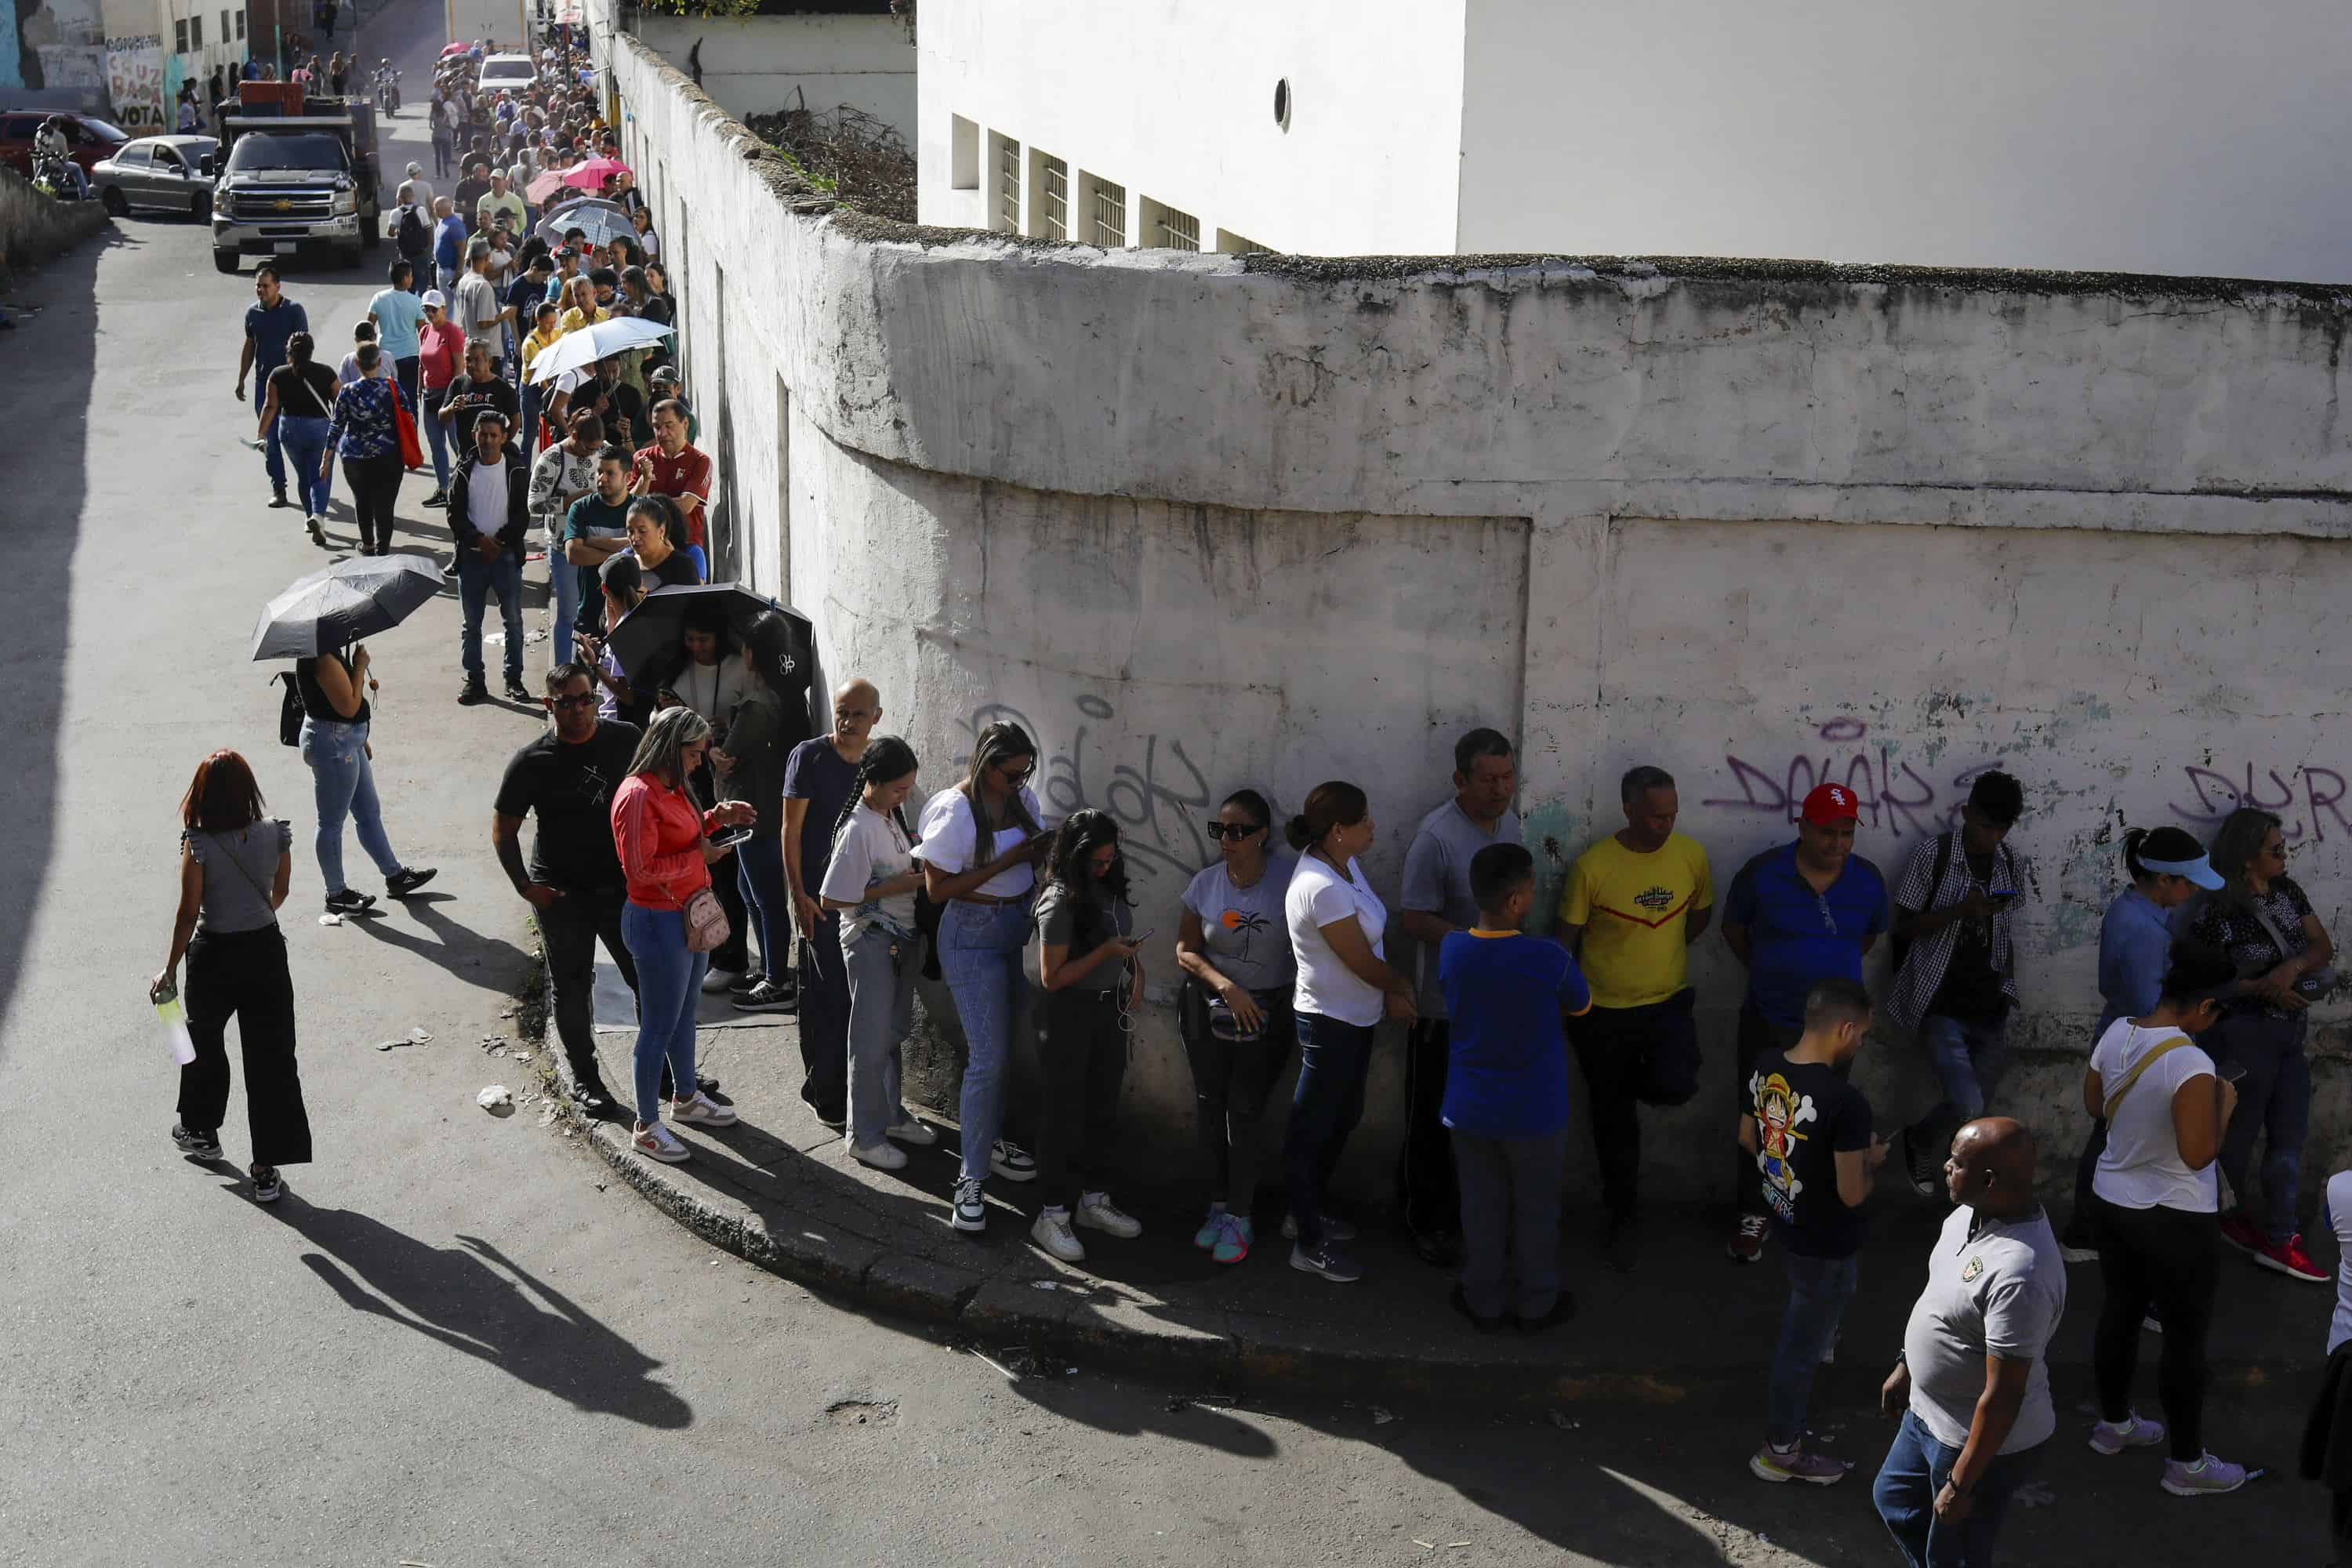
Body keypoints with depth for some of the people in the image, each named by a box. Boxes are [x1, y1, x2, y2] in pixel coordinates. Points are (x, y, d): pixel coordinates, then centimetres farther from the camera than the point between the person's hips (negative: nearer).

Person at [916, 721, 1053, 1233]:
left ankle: (988, 1138, 34)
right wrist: (1006, 862, -21)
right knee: (988, 1057, -9)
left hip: (1019, 928, 7)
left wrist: (1043, 849, -4)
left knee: (1000, 1046, 15)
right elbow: (938, 888, -18)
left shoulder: (1022, 797, 3)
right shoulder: (953, 811, -17)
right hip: (973, 936, -7)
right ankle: (971, 1178, -1)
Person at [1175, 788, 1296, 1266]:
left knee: (1245, 1108, -4)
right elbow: (1185, 950, 0)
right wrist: (1227, 986, -14)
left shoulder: (1290, 878, -14)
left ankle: (1240, 1218, 9)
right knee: (1209, 1103, 7)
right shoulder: (1205, 883, -4)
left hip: (1269, 1012, -3)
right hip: (1210, 1009, 3)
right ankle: (1219, 1205, 23)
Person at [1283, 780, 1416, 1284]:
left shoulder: (1345, 866, 2)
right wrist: (1402, 985, -3)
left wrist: (1391, 992, -2)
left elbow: (1373, 939, 8)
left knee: (1342, 1118, 22)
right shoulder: (1323, 888, -28)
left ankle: (1306, 1211, 38)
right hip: (1330, 1023, -10)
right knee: (1312, 1129, 3)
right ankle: (1309, 1244, 13)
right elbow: (1362, 963, -20)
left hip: (1354, 1018, 10)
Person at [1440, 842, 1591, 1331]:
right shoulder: (1549, 958, -23)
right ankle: (1537, 1306, 32)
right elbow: (1581, 1006, -2)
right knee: (1537, 1211, 17)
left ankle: (1483, 1303, 33)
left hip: (1469, 1109, 3)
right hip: (1535, 1113, -3)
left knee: (1481, 1208, 20)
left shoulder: (1451, 949, -12)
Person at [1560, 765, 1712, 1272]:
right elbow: (1567, 938, -4)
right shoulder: (1593, 865, -15)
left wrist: (1661, 949, 9)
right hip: (1603, 1012, -2)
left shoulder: (1691, 855, -6)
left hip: (1669, 1002, 2)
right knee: (1613, 1119, 9)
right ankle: (1624, 1215, 30)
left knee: (1674, 1087, -23)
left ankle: (1635, 1078, 15)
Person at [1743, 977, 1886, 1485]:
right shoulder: (1845, 1102, -33)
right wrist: (1872, 1160, -6)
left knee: (1804, 1315, 36)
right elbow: (1852, 1194, -25)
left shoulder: (1765, 1066, -11)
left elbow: (1748, 1140, 5)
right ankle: (1780, 1451, 29)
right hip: (1827, 1244, -7)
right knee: (1803, 1343, 12)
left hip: (1783, 1221, 7)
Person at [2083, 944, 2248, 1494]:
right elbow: (2199, 1154, -24)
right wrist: (2224, 1104, -10)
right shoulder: (2191, 1064, -29)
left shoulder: (2116, 1033, -6)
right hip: (2176, 1221, -7)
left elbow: (2094, 1104, 9)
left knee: (2119, 1314, 23)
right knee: (2187, 1337, 9)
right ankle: (2186, 1464, 22)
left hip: (2112, 1202, 7)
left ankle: (2113, 1424, 41)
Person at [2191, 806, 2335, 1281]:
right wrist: (2262, 988, -22)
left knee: (2289, 1136, 7)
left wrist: (2294, 966, -20)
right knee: (2241, 1132, 7)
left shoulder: (2288, 891, 3)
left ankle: (2278, 1238, 13)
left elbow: (2323, 947, 0)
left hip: (2290, 1029, 7)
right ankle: (2230, 1215, 29)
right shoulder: (2219, 913, -16)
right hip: (2246, 1032, -7)